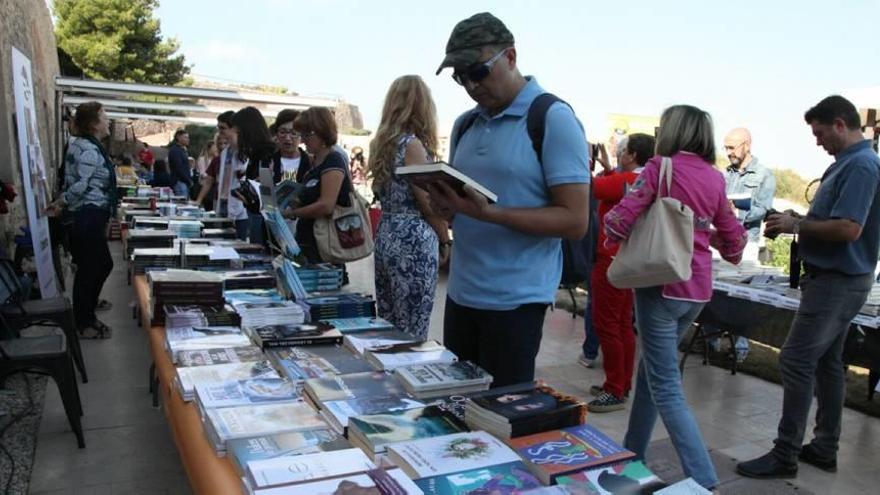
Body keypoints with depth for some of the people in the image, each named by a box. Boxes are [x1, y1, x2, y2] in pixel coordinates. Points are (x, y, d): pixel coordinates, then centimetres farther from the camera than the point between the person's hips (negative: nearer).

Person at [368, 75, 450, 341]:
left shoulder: (381, 143, 10)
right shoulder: (412, 144, -13)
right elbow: (429, 203, -12)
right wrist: (445, 241, 1)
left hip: (386, 238, 8)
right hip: (413, 244, -8)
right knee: (411, 337, 1)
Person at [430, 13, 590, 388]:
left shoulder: (554, 119, -10)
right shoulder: (464, 124, 11)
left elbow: (575, 221, -16)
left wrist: (488, 213, -25)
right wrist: (444, 202, -5)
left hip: (515, 299, -6)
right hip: (461, 292, 7)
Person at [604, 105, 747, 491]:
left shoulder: (660, 167, -8)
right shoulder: (715, 178, 9)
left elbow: (620, 219, -16)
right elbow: (732, 239, 13)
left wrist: (615, 239, 6)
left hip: (661, 284, -7)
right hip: (697, 288, 7)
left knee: (666, 387, -1)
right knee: (652, 368, 19)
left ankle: (704, 481, -4)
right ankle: (633, 455, 30)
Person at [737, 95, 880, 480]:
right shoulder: (848, 163, 13)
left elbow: (848, 228, -27)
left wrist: (797, 225, -15)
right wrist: (799, 220, 5)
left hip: (837, 281, -11)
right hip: (836, 278, 11)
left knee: (796, 361, -9)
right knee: (826, 363, 14)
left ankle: (785, 455, -1)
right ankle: (824, 448, 25)